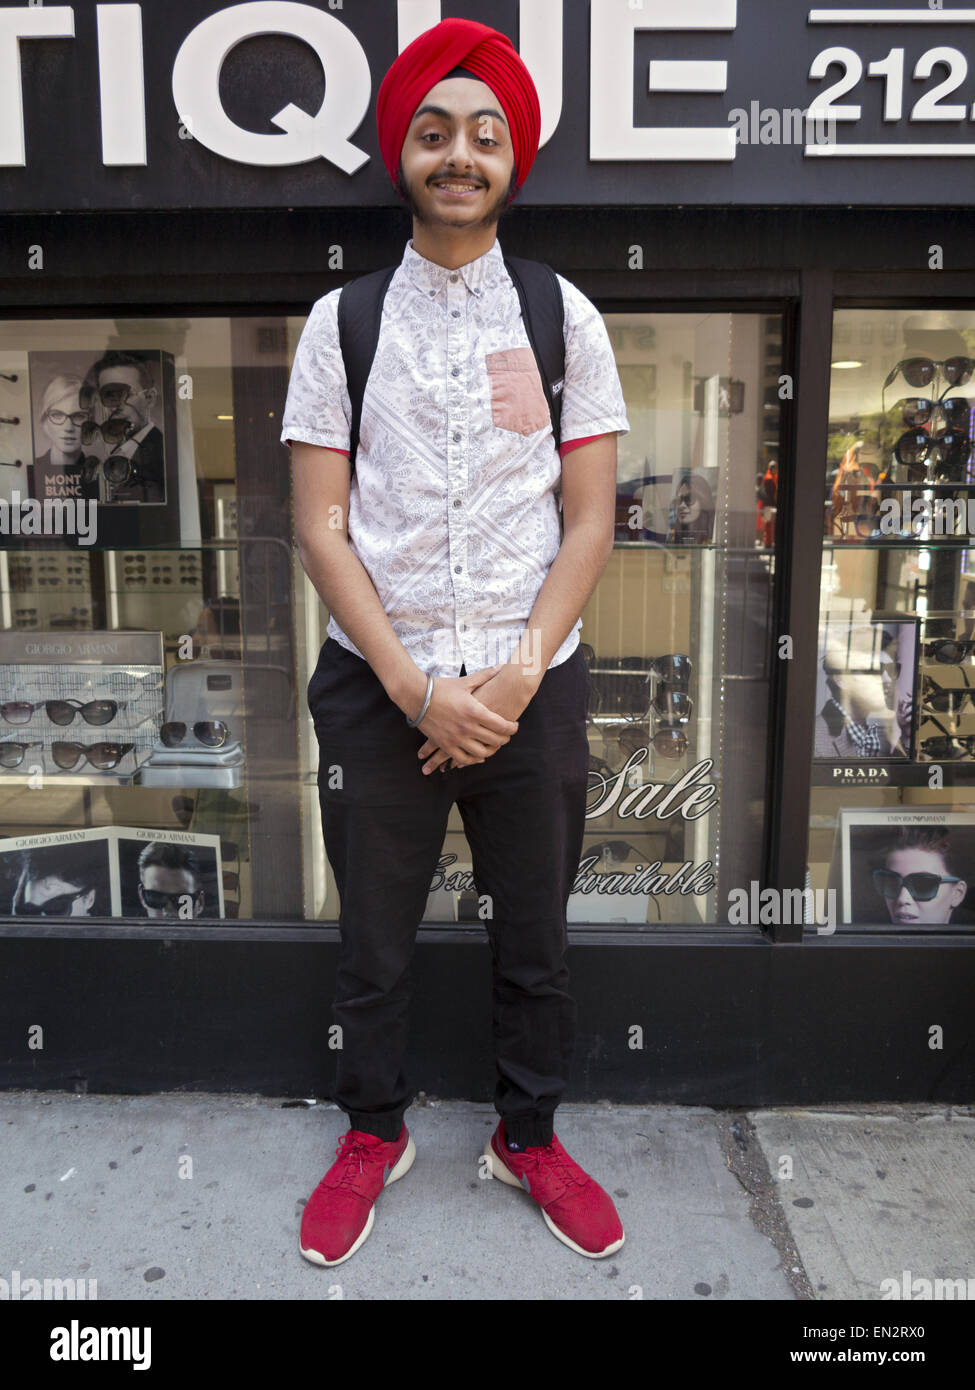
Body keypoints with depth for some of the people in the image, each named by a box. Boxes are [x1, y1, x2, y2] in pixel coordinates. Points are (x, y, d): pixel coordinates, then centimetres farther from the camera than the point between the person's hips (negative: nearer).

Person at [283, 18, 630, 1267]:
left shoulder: (565, 316, 3)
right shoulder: (343, 319, 2)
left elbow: (589, 523, 0)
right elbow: (321, 527, -4)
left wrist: (518, 674, -12)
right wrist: (419, 691, -13)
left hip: (532, 685, 1)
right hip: (377, 685, 0)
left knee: (534, 939, 15)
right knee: (374, 942, 14)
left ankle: (528, 1137, 39)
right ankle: (374, 1133, 40)